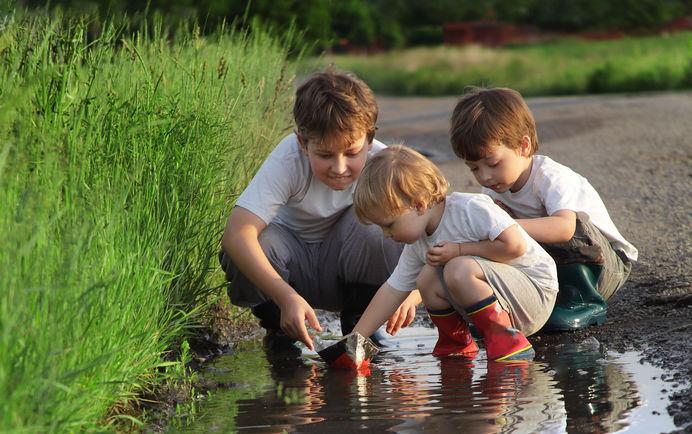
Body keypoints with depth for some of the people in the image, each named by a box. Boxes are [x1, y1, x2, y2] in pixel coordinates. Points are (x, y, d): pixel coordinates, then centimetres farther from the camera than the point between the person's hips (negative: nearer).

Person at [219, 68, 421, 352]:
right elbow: (236, 232, -38)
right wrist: (287, 297, -49)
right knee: (244, 249, -33)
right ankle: (279, 328, -2)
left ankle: (358, 328, -8)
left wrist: (413, 290, -47)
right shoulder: (288, 160, -28)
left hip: (352, 271, 1)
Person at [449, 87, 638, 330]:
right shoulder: (494, 187, -3)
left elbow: (565, 227, -48)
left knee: (576, 224, -38)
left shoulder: (551, 177, -28)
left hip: (610, 267, -6)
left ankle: (586, 304, -17)